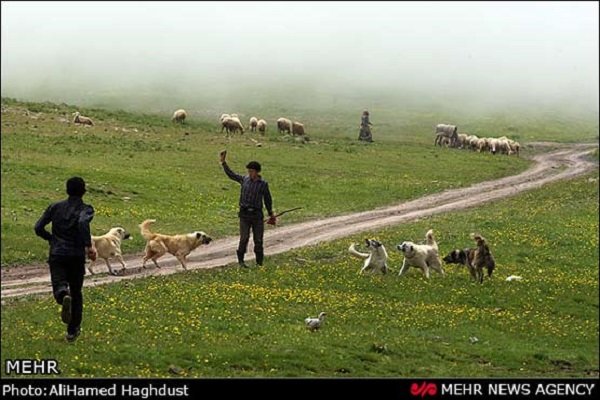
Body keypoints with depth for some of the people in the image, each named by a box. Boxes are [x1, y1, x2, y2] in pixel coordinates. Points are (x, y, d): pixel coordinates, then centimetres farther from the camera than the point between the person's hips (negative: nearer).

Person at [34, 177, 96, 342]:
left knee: (59, 286, -9)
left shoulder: (55, 207, 8)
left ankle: (64, 296, -47)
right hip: (76, 256, -1)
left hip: (57, 255, 1)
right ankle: (72, 330, 19)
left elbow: (38, 228, 4)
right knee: (76, 292, 15)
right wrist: (89, 246, -20)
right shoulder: (85, 209, -2)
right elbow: (83, 222, -25)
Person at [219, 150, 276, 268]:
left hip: (257, 215, 0)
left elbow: (268, 200, 12)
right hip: (245, 214, 0)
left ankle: (259, 263, 14)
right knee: (244, 238, -10)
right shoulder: (244, 179, 4)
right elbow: (230, 174, 16)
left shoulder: (263, 184, 1)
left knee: (258, 239, 3)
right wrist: (223, 162, 13)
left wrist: (271, 214, 19)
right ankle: (240, 260, 4)